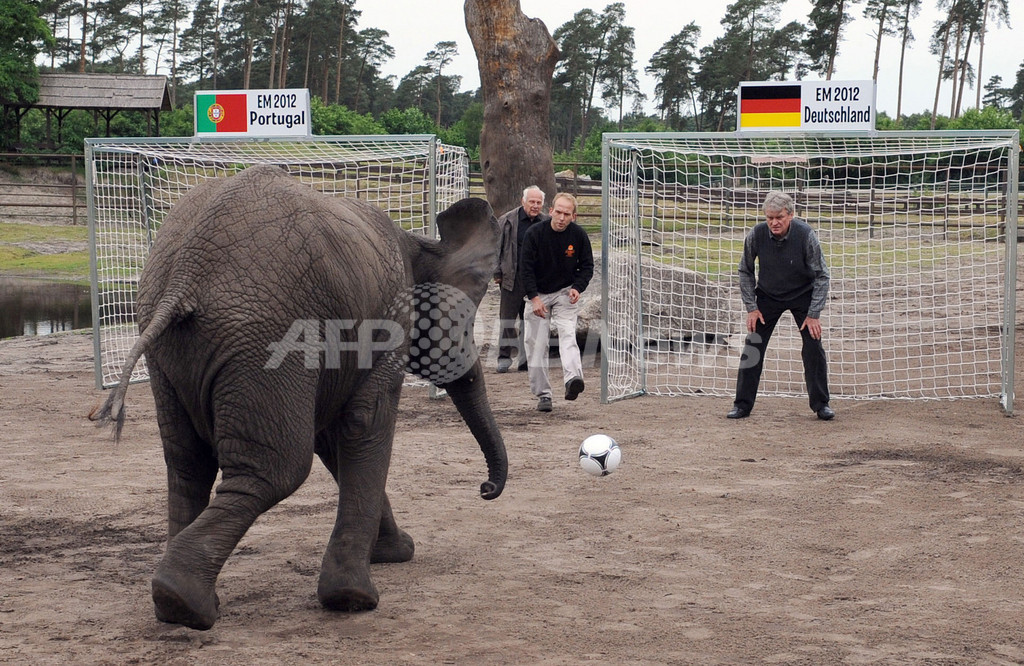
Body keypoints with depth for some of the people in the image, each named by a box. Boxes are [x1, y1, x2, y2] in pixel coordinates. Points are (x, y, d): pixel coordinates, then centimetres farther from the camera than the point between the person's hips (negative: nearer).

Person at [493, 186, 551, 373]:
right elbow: (496, 247, 2)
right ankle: (504, 357, 5)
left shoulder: (546, 224, 8)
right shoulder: (507, 221, -1)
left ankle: (526, 358, 12)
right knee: (507, 319, -3)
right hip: (513, 278, -3)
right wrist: (497, 272, -2)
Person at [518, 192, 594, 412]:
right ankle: (543, 395, 5)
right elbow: (525, 268, -9)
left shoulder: (579, 235, -8)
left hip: (565, 293, 0)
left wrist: (578, 288, -15)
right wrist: (534, 298, -18)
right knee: (536, 345, -2)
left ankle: (572, 380, -41)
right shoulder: (535, 233, -12)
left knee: (567, 334, -23)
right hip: (538, 294, 0)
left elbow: (587, 266, 3)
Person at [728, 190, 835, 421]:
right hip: (768, 296, 1)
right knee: (752, 348, -4)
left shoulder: (806, 235, -26)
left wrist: (814, 314, -17)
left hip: (803, 295, -1)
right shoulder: (756, 235, -21)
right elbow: (745, 271, -3)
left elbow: (822, 276, -15)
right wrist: (751, 307, -7)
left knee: (813, 347, -8)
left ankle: (820, 404, 6)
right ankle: (742, 404, 6)